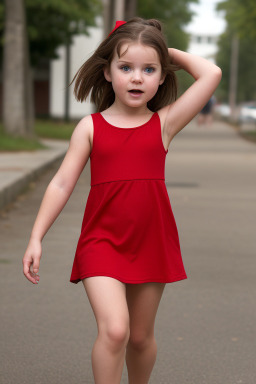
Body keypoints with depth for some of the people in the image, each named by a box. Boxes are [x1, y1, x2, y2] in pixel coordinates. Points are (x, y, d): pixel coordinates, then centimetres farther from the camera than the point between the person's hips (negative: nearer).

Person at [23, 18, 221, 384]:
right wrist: (36, 237, -4)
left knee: (141, 336, 15)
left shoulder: (164, 123, 0)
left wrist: (173, 53, 5)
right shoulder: (90, 127, 1)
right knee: (114, 330, -20)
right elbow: (62, 184, 1)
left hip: (152, 242, 2)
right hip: (102, 241, -1)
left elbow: (211, 74, -9)